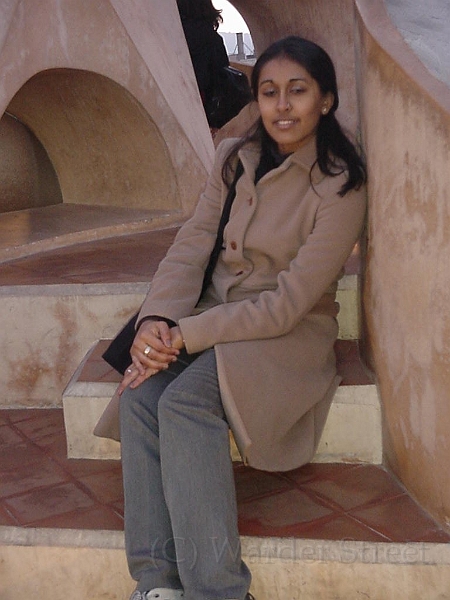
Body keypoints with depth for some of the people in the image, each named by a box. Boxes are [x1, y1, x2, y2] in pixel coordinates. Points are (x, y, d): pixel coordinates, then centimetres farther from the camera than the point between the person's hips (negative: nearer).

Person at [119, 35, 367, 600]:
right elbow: (191, 244, 0)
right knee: (139, 395, -23)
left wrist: (184, 337, -21)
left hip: (288, 334, -5)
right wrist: (155, 319, -18)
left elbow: (287, 304, -17)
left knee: (184, 401, -31)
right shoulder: (234, 158, 6)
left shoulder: (339, 188, -12)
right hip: (215, 315, 5)